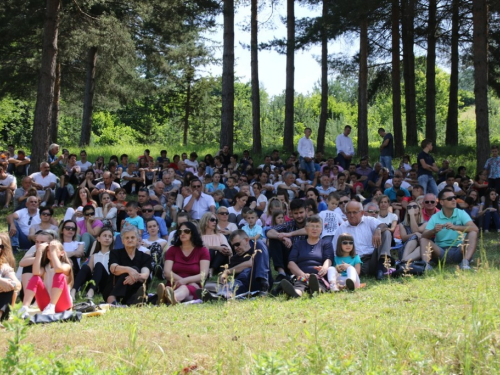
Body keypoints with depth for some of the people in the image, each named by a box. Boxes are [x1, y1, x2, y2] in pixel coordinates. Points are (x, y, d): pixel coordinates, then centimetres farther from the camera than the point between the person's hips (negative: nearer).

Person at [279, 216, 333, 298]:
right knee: (299, 283, -39)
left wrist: (324, 268, -22)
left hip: (320, 277, -1)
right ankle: (296, 292, -74)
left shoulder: (326, 244, 26)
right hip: (301, 276, 1)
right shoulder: (298, 244, 29)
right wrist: (302, 274, -11)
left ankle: (316, 290, -76)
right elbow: (291, 263, 12)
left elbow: (328, 260, 6)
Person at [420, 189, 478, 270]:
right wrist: (433, 231, -29)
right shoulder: (435, 218, 5)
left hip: (459, 251, -1)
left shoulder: (461, 213, 2)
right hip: (441, 252, 1)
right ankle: (425, 263, -42)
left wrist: (455, 227, -29)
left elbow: (475, 229, -15)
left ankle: (465, 262, -40)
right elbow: (424, 235, -6)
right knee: (424, 239, -17)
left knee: (473, 233, -21)